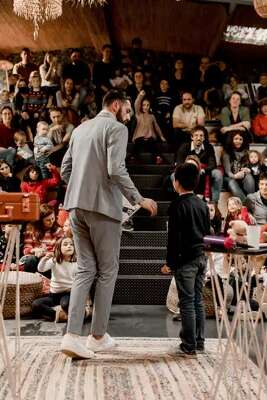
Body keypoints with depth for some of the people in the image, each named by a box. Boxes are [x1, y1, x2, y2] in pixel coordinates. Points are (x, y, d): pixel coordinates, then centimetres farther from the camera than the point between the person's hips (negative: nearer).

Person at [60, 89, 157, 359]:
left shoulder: (80, 129, 18)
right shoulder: (116, 128, -4)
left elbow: (65, 170, 17)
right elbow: (116, 170, -17)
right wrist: (139, 200, -9)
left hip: (77, 206, 7)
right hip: (103, 207, -7)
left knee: (85, 270, 9)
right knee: (107, 271, 6)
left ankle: (72, 335, 0)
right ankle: (98, 336, 13)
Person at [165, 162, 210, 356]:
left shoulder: (178, 205, -12)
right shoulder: (203, 204, 10)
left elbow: (174, 236, -15)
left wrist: (170, 261, -10)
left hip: (185, 260, -7)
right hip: (201, 257, 7)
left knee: (187, 302, -2)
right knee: (198, 300, 13)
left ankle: (189, 346, 3)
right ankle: (200, 342, 20)